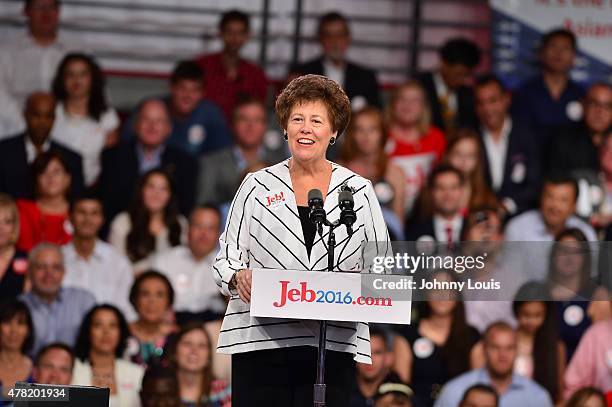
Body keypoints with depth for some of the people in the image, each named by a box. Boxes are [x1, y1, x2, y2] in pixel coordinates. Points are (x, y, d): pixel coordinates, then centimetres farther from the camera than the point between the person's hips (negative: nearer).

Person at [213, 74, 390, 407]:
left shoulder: (359, 191, 11)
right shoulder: (257, 186, 10)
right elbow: (226, 257, 9)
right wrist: (238, 276, -13)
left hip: (333, 345, 0)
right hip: (260, 340, 0)